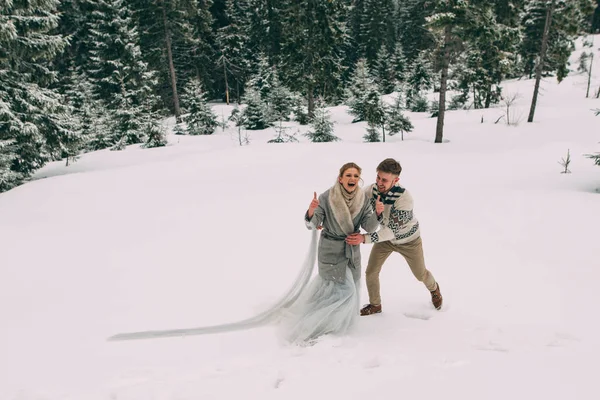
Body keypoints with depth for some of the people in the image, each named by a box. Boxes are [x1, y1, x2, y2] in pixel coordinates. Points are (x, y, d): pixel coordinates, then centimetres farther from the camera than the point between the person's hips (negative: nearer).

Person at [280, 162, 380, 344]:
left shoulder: (363, 198, -12)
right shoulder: (326, 197, -23)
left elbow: (369, 227, -11)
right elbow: (312, 225, -18)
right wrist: (311, 212, -39)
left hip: (352, 249, 5)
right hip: (331, 249, -5)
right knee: (346, 290, -2)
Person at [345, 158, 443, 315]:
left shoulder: (405, 199, -38)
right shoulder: (371, 190, -26)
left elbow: (392, 230, -38)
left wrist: (364, 238, -47)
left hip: (408, 240, -3)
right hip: (386, 237, 3)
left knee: (420, 274, 16)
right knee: (371, 272, 2)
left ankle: (434, 289, 52)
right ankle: (375, 305, 28)